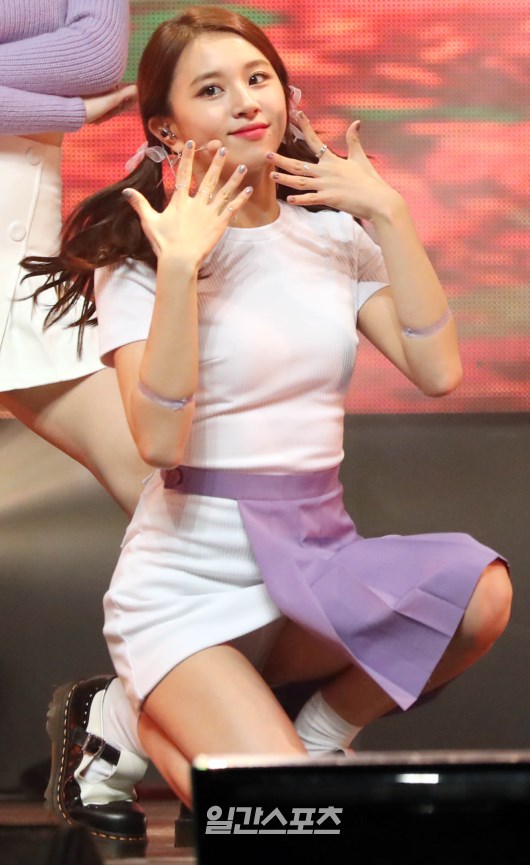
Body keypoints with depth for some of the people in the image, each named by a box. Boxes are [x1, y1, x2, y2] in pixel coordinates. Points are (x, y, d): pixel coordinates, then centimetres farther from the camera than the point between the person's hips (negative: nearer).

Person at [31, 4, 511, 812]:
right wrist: (180, 267, -27)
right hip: (192, 586, -5)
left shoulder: (333, 233, 8)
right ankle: (147, 723, 10)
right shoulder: (136, 255, -7)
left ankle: (317, 733, 2)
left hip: (319, 560, 5)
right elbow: (160, 440, -21)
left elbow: (437, 370, -5)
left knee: (481, 591, -25)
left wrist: (389, 216, -9)